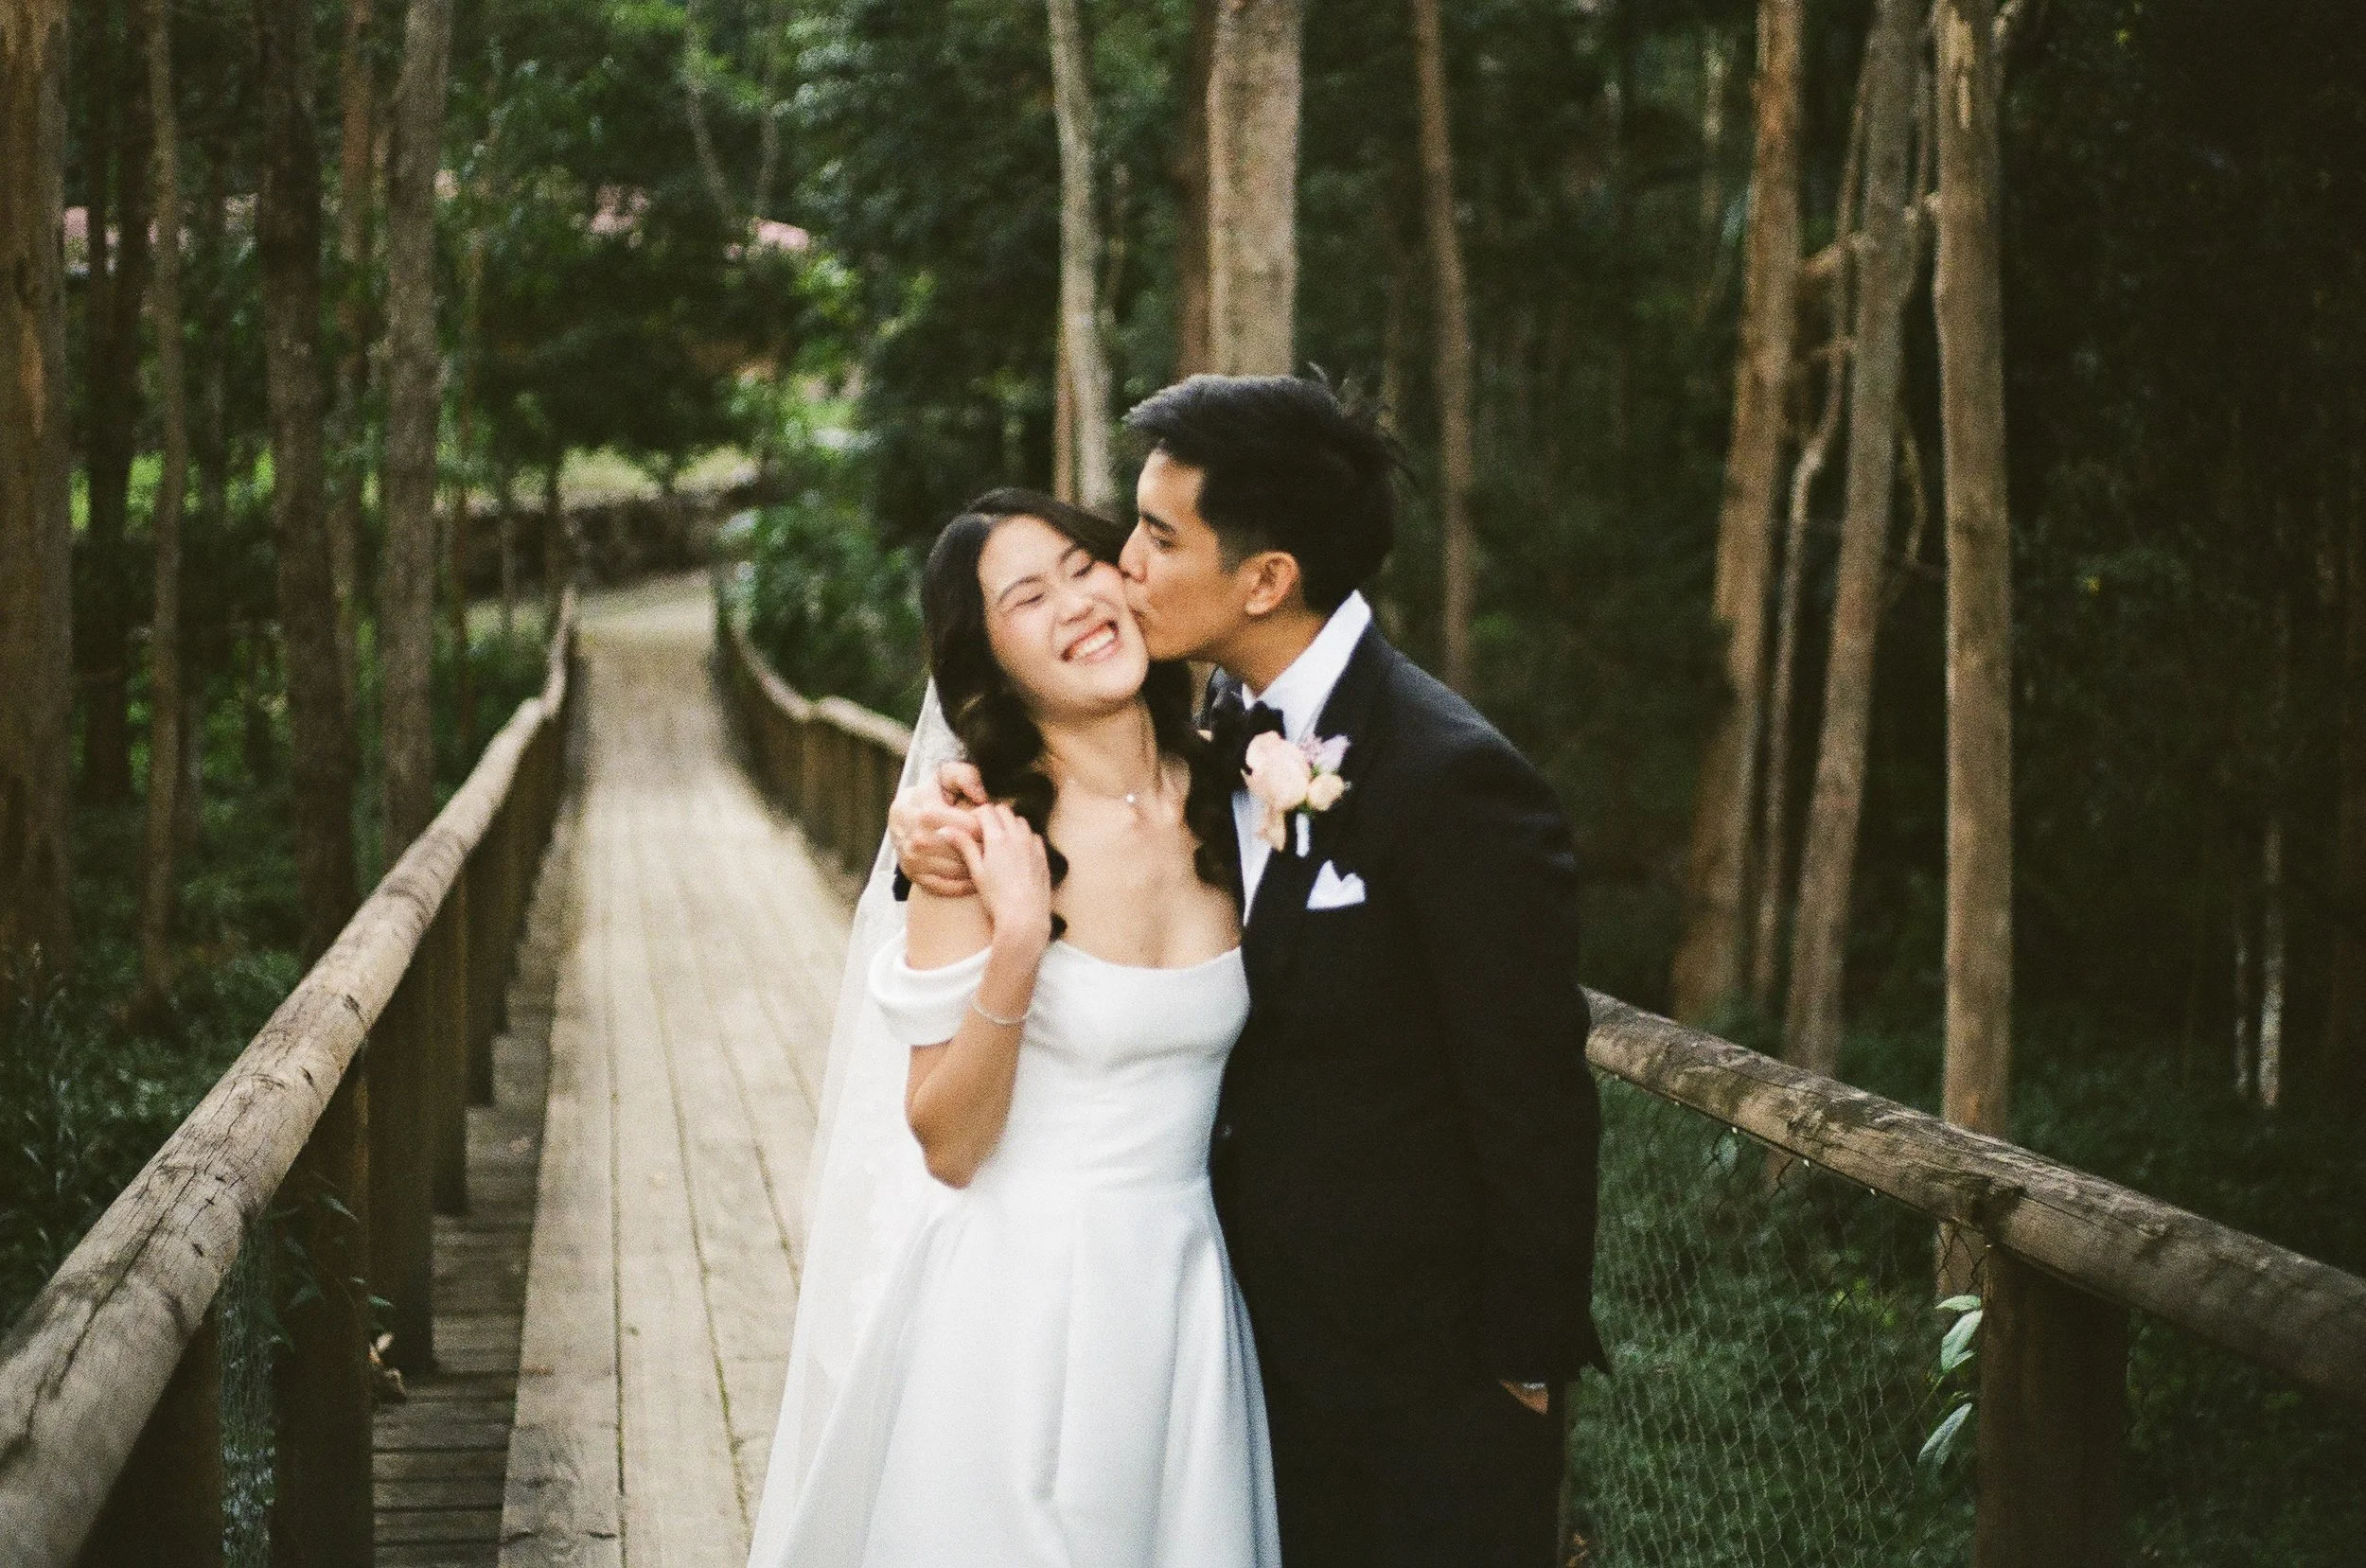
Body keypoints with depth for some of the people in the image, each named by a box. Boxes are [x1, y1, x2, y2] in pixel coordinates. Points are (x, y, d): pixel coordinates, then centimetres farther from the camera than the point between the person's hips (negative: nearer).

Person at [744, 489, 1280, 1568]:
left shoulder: (1222, 791, -1)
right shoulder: (987, 832, -15)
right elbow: (947, 1145, -15)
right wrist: (1017, 945, -27)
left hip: (1185, 1282, 5)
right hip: (1019, 1300, -4)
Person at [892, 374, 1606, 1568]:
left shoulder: (1454, 782, -24)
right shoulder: (1221, 723, -1)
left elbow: (1533, 1101, -19)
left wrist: (1527, 1366, -13)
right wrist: (944, 819, -10)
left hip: (1434, 1374, -7)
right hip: (1274, 1321, 7)